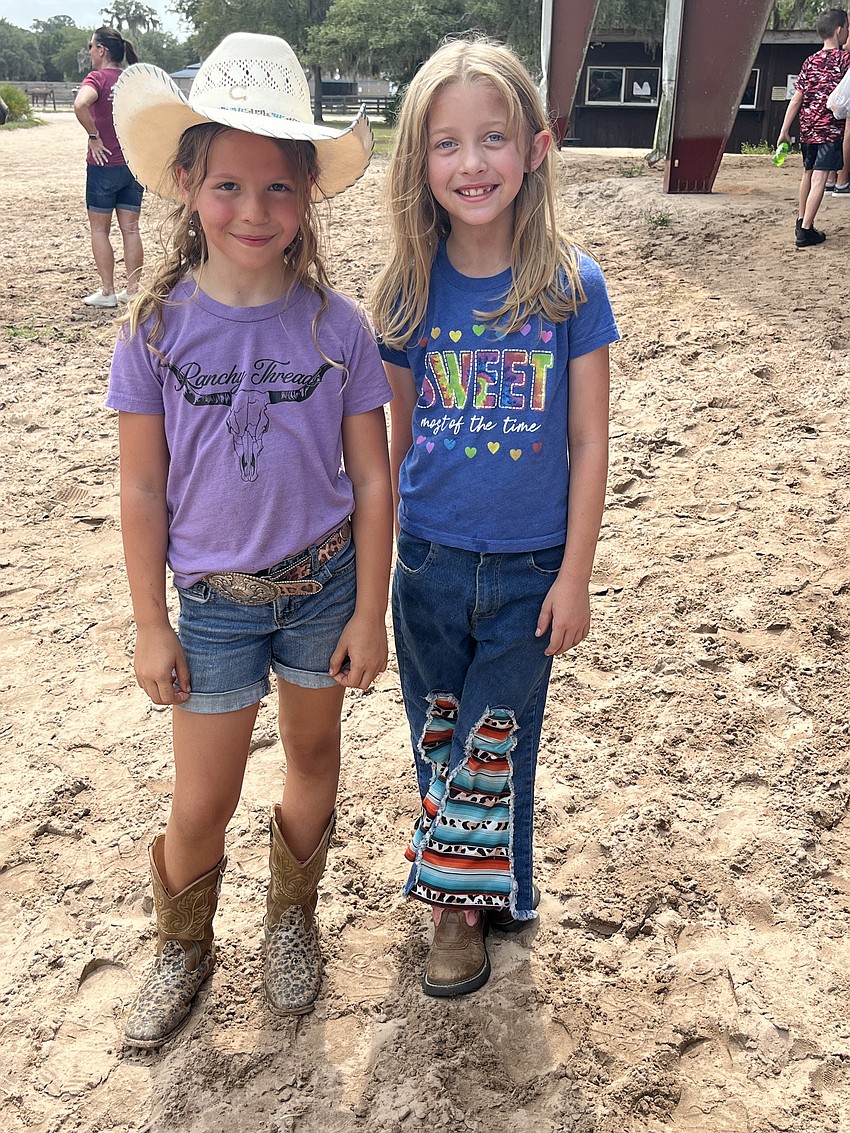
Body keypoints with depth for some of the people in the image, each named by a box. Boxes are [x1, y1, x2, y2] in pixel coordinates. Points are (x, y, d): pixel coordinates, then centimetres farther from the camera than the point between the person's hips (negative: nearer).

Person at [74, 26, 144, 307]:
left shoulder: (98, 78, -10)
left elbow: (80, 104, -30)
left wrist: (94, 137, -17)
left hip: (104, 164, -5)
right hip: (134, 165, 5)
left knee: (99, 229, 5)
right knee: (130, 229, 8)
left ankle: (107, 292, 5)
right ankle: (133, 291, 11)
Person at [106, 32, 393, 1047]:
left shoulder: (336, 326, -10)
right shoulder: (158, 329, -10)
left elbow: (371, 480, -5)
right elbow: (143, 489, -5)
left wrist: (368, 614, -4)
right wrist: (149, 627, -3)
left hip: (322, 585, 1)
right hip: (213, 600, 0)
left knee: (314, 754, 19)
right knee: (200, 808, 8)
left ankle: (292, 917, 45)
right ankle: (183, 948, 38)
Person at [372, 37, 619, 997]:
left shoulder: (571, 286, -10)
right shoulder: (409, 292, -6)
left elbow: (588, 442, -6)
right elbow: (399, 437, 2)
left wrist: (574, 576, -5)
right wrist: (383, 557, 7)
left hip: (531, 568, -2)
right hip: (429, 562, 2)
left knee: (495, 742, 9)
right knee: (436, 738, 16)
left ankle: (477, 895, 34)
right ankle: (459, 899, 39)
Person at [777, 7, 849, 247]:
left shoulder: (810, 62, 9)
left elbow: (796, 99, 6)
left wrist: (784, 131, 7)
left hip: (807, 128, 6)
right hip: (831, 128, -6)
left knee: (808, 173, 21)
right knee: (819, 178, -9)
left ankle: (801, 221, 31)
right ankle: (806, 231, -15)